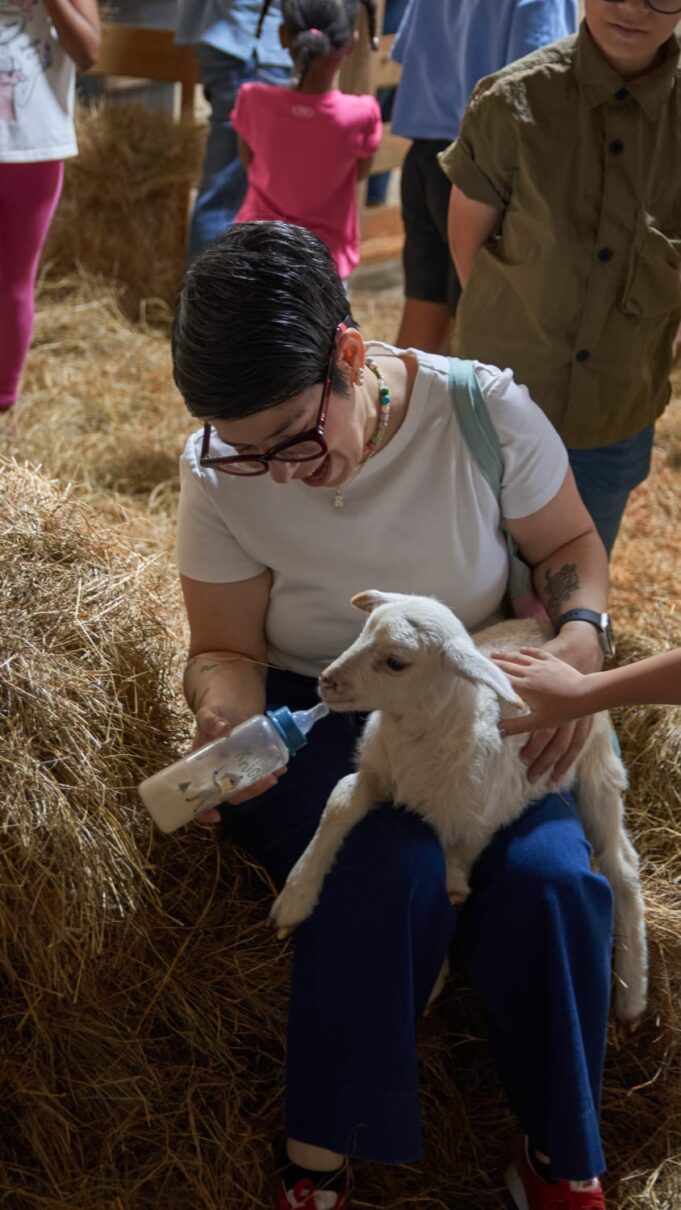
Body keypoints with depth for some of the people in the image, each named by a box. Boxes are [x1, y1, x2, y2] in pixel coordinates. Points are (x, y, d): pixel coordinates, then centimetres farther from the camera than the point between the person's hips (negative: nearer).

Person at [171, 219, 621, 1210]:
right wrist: (224, 717, -27)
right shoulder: (218, 476, -14)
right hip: (311, 714, -1)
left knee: (547, 879, -27)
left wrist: (580, 639, -21)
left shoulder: (484, 410, -16)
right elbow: (226, 647, -4)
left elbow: (571, 545, 0)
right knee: (389, 874, -32)